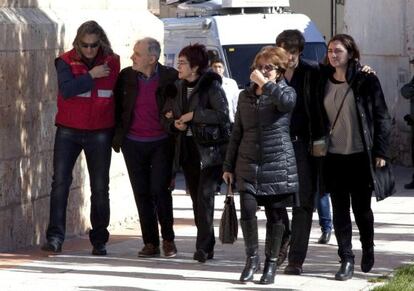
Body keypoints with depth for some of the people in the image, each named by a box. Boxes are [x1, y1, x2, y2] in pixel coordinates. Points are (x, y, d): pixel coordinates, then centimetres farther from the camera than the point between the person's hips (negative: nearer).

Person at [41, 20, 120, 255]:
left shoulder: (112, 62, 2)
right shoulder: (67, 61, -3)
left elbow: (117, 95, 11)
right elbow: (66, 89, -19)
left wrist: (116, 131, 8)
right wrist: (91, 76, -20)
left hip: (100, 133, 2)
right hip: (68, 131, -1)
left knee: (100, 187, 7)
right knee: (60, 181, -9)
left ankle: (99, 242, 16)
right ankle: (55, 237, -9)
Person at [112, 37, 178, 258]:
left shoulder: (170, 77, -7)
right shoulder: (126, 76, 2)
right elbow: (117, 106, 11)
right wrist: (117, 136, 7)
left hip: (161, 143, -3)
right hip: (133, 144, 3)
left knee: (159, 190, -10)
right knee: (142, 194, 4)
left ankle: (168, 239, 8)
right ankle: (150, 243, 11)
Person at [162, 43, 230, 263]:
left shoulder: (211, 86, -8)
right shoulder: (180, 87, 13)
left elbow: (223, 114, -19)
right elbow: (167, 117, 18)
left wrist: (193, 115, -18)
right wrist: (174, 123, -4)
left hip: (209, 150, -7)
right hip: (187, 150, 7)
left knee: (205, 197, -13)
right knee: (197, 198, 9)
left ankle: (203, 246, -14)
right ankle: (206, 245, 17)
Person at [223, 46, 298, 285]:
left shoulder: (286, 92, 1)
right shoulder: (245, 96, 12)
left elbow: (286, 101, -27)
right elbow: (237, 133, 15)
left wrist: (264, 82, -19)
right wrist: (229, 166, 12)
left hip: (278, 165, -3)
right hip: (248, 165, 3)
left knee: (275, 215, 3)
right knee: (247, 210, -11)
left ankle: (271, 263, 16)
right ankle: (252, 258, 6)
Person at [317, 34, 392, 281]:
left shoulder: (366, 80, -6)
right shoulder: (324, 81, 5)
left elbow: (382, 117, -4)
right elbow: (318, 118, 13)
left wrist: (380, 151, -8)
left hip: (360, 156, -3)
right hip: (334, 156, 3)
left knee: (362, 209, 8)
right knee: (340, 211, 1)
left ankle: (368, 249, 31)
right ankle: (347, 260, 6)